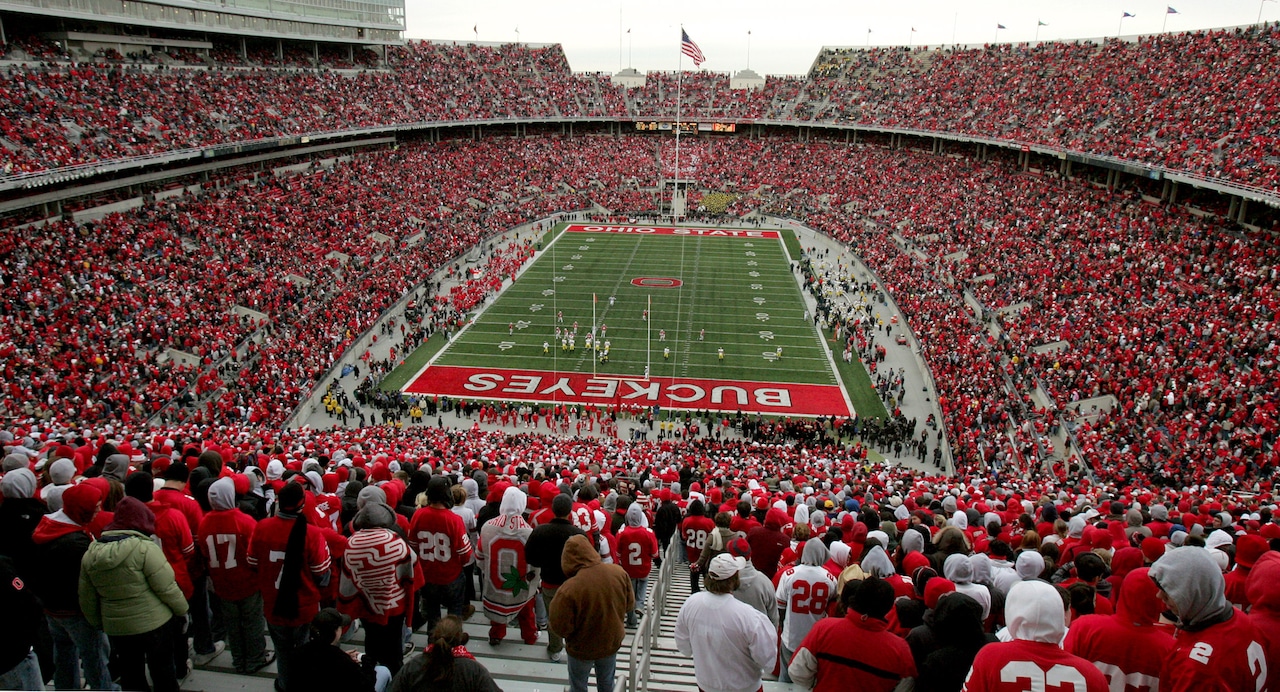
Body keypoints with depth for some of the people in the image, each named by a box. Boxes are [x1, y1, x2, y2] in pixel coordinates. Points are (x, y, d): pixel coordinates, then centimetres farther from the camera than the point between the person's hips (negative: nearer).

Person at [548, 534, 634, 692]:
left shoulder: (569, 589, -35)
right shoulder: (619, 572, -21)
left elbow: (560, 627, -25)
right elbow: (630, 604, -5)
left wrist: (553, 607, -9)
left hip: (582, 649, -4)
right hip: (612, 642, 4)